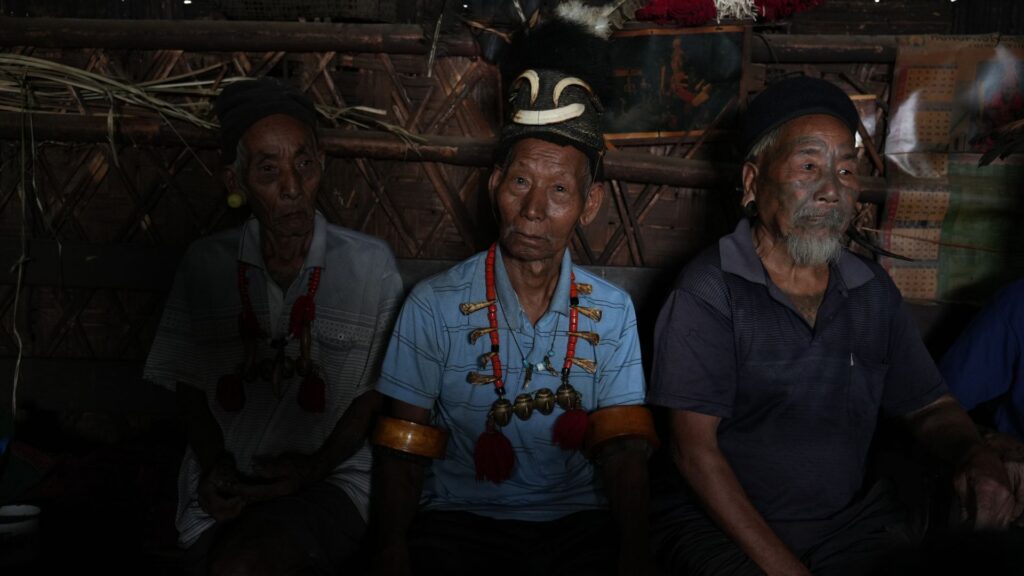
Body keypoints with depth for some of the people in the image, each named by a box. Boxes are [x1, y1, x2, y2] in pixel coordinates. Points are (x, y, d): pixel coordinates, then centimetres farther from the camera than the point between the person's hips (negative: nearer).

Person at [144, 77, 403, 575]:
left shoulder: (370, 266, 0)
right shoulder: (205, 264, 6)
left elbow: (378, 390, 2)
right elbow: (187, 380, 11)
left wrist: (316, 466, -11)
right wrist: (214, 465, -4)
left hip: (329, 483, -2)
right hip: (222, 495, 2)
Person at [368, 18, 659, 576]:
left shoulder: (613, 312, 4)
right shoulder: (433, 305, -2)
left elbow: (624, 450, -1)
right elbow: (403, 446, -3)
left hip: (580, 523, 2)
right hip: (461, 518, -2)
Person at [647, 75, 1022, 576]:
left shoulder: (873, 289, 9)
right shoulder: (709, 290, -8)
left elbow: (930, 406, 16)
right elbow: (695, 449, -12)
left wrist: (976, 457, -8)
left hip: (849, 518, 6)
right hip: (719, 522, -5)